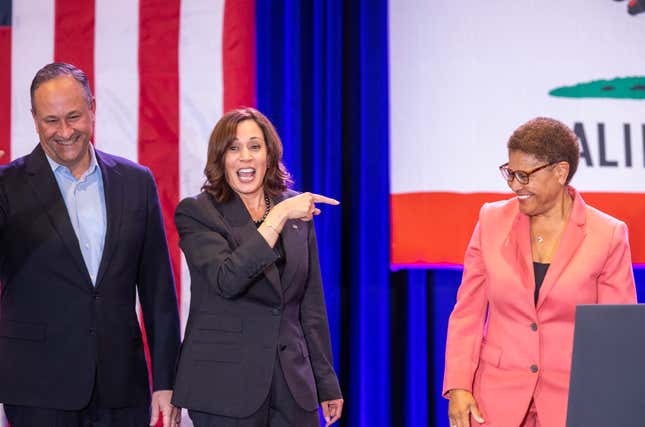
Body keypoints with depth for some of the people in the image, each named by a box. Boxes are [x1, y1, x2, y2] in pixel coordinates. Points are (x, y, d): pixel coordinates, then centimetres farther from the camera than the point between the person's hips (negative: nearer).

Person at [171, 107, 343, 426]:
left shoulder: (298, 210, 9)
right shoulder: (196, 213, -4)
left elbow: (311, 305, 13)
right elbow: (226, 280, -21)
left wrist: (327, 382, 12)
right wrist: (279, 216, -22)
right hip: (225, 386, -4)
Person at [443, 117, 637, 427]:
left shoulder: (608, 236, -4)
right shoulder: (492, 221, 2)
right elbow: (467, 313, 4)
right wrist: (458, 388, -4)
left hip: (571, 402, -1)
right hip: (498, 400, 2)